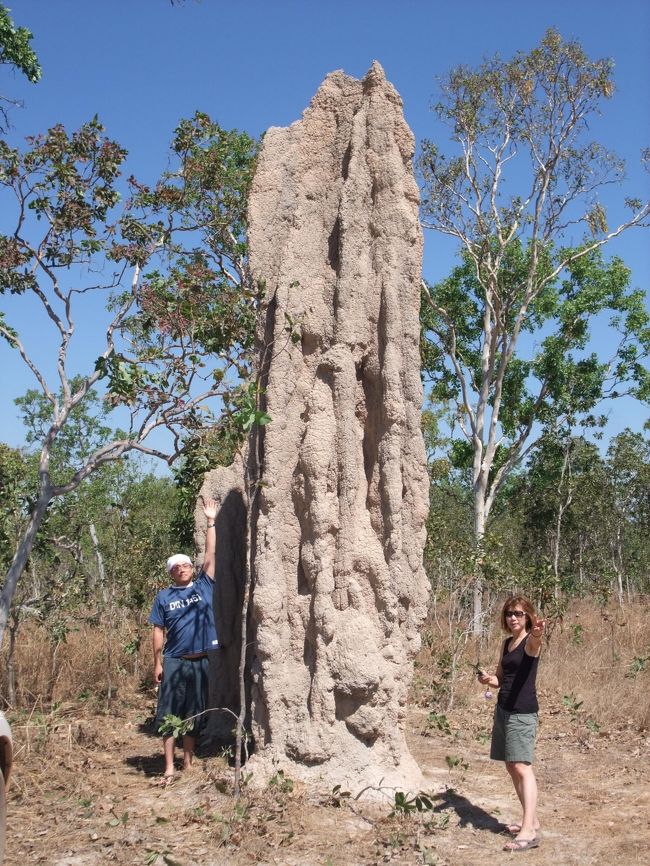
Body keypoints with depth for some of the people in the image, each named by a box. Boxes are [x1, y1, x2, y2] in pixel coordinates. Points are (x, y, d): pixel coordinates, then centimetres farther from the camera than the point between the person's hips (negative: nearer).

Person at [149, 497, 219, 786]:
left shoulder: (204, 586, 5)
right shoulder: (164, 597, 3)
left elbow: (210, 555, 2)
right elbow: (158, 631, 3)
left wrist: (211, 521, 1)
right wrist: (157, 663, -3)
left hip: (200, 662, 1)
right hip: (174, 661, -1)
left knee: (194, 716, 9)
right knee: (168, 715, -1)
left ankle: (188, 764, 20)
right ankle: (169, 768, 5)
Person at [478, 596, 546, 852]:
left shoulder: (531, 642, -10)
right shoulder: (506, 643, 13)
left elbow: (533, 641, -37)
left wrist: (536, 634, -60)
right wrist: (487, 679, -1)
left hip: (523, 711, -8)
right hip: (503, 709, 9)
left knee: (522, 766, -15)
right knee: (511, 766, 12)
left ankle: (529, 831, -19)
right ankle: (531, 820, 21)